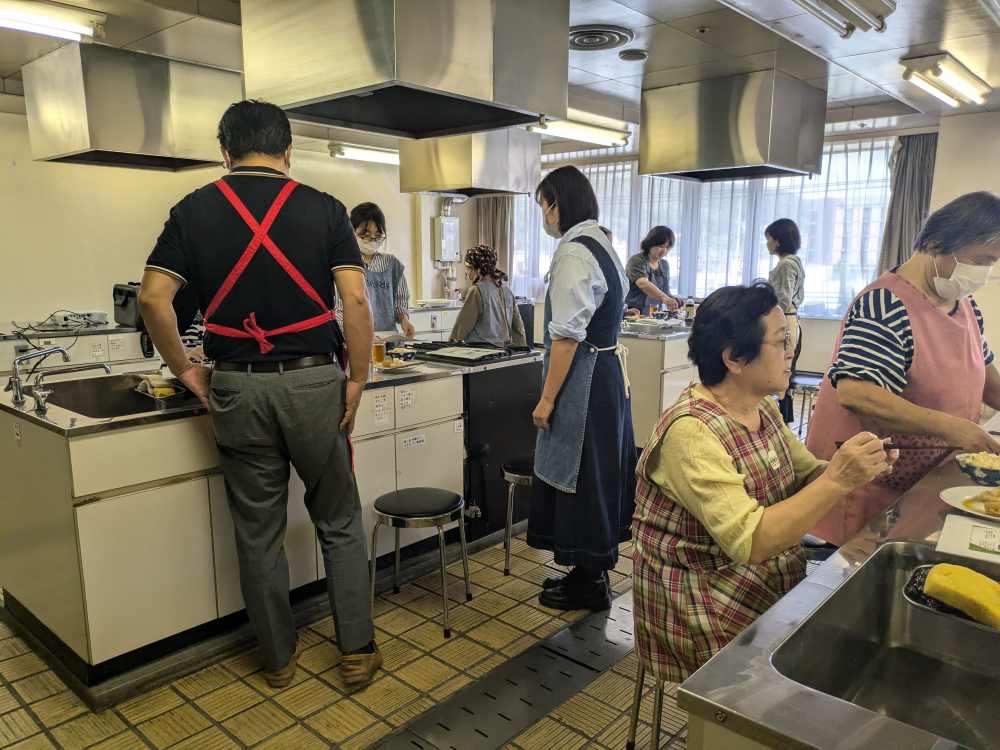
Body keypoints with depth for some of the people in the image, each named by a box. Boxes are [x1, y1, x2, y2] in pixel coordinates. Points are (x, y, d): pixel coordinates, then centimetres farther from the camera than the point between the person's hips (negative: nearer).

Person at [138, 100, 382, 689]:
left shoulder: (194, 210, 3)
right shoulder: (323, 208, 0)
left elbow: (153, 298, -5)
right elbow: (356, 300, -10)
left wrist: (186, 370, 7)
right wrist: (357, 382, -3)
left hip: (237, 387, 1)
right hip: (314, 380, -1)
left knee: (258, 532, 14)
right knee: (339, 523, 14)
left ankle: (280, 657, 28)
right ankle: (359, 650, 20)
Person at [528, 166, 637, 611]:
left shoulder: (573, 252, -17)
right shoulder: (602, 245, 14)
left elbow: (567, 335, -21)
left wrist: (547, 399, -16)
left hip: (584, 379, -10)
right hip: (609, 370, 10)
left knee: (580, 475, 3)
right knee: (596, 473, 18)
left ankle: (589, 583, 19)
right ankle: (592, 570, 33)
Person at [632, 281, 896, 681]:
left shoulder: (763, 409, 3)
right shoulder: (691, 431, -25)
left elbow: (807, 475, 11)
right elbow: (750, 541, -30)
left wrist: (858, 467, -9)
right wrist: (836, 481, -30)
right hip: (704, 600, -8)